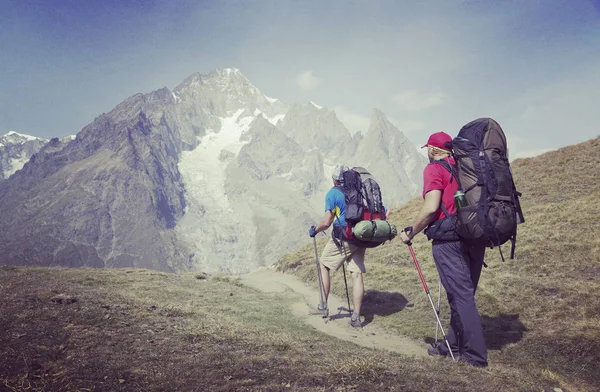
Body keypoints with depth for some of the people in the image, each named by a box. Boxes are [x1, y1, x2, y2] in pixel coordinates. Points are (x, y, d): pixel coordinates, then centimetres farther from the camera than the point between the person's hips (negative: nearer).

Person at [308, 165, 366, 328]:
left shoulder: (332, 194, -5)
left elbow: (326, 222, -11)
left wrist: (314, 230, 7)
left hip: (342, 237, -5)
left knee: (323, 265, 13)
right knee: (357, 274, 5)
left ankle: (323, 306, 13)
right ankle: (356, 317, 4)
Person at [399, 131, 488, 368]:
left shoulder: (434, 169, -5)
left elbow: (431, 208, -17)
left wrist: (411, 233, -5)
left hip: (449, 240, -8)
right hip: (475, 238, 8)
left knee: (461, 296, -3)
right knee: (463, 294, 15)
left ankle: (475, 354, 1)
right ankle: (455, 345, 26)